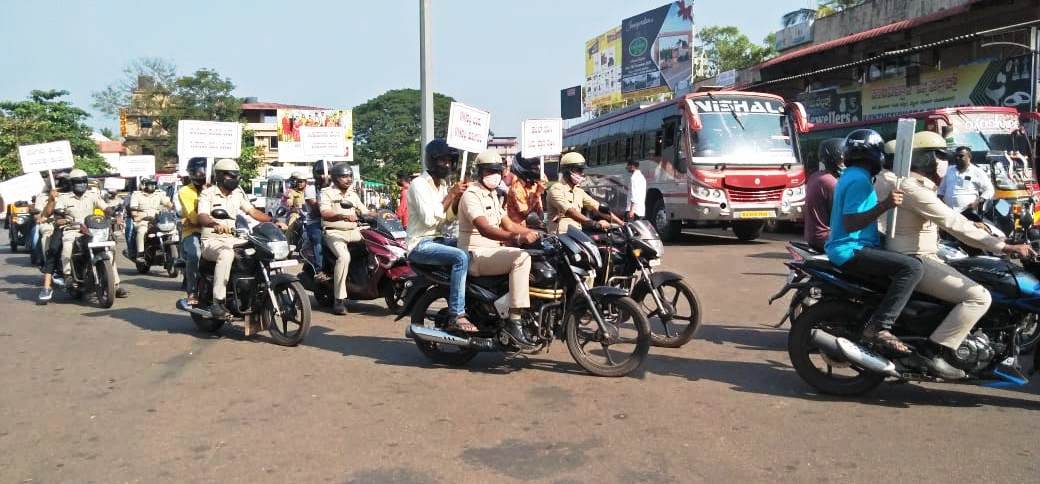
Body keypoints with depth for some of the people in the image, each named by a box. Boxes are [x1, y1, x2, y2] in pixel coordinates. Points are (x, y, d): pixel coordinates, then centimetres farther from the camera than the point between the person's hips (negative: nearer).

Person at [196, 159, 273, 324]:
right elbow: (202, 217, -19)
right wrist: (215, 224, -43)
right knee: (226, 254, -39)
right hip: (213, 240, -6)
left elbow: (253, 211, 12)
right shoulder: (207, 194, -3)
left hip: (235, 240, 6)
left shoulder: (238, 194, 16)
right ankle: (218, 301, -37)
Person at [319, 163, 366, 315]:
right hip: (334, 233, -7)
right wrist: (343, 216, -33)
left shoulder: (353, 194, 20)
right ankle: (339, 300, -30)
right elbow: (325, 213, -16)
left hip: (353, 232, 7)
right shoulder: (327, 192, 0)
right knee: (344, 256, -32)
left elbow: (364, 212, 15)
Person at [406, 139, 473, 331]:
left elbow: (447, 218, 12)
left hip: (438, 240, 9)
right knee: (461, 257, -29)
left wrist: (458, 197, -3)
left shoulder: (443, 184, 15)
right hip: (420, 244, -9)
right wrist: (451, 195, -18)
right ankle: (456, 315, -29)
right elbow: (429, 219, -21)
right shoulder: (419, 184, -11)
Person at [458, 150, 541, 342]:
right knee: (521, 257, -29)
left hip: (492, 251, 10)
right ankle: (515, 320, -32)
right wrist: (517, 238, -43)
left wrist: (537, 233, 9)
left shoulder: (492, 195, 19)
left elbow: (508, 225, 21)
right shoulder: (471, 195, -13)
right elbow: (484, 229, -29)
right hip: (476, 255, -10)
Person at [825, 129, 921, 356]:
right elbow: (849, 224, -24)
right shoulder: (860, 180, -14)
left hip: (847, 248, 11)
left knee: (898, 264, 23)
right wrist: (884, 205, -33)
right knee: (912, 267, -23)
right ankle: (878, 327, -25)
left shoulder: (850, 176, 18)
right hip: (851, 250, -11)